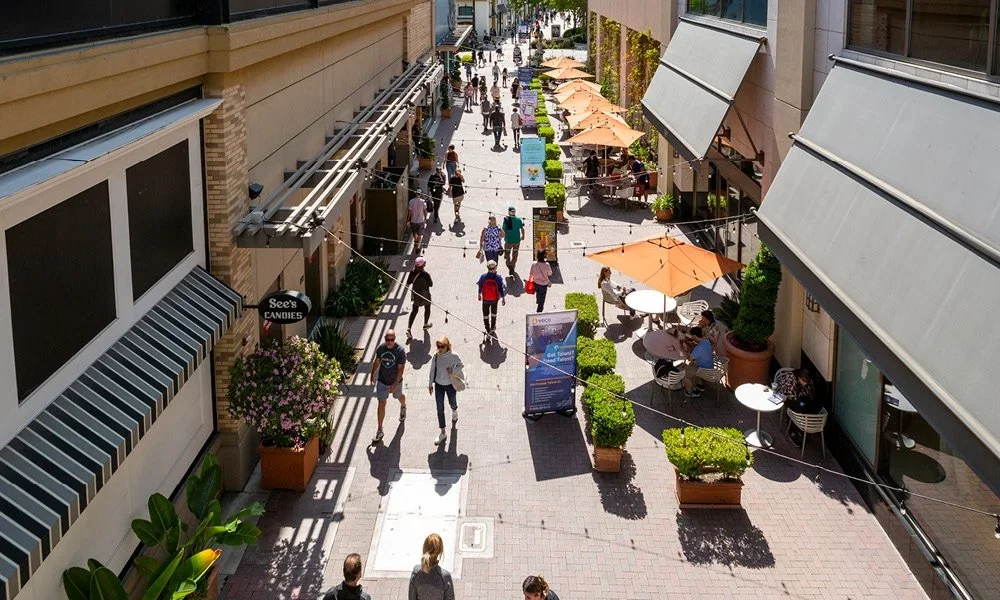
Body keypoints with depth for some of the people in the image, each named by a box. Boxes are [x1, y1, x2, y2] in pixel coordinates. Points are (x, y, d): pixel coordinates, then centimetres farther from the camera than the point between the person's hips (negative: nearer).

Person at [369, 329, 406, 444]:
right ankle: (379, 431, 7)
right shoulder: (380, 348, -13)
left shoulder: (400, 351, -23)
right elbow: (376, 362, 5)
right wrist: (373, 375, 13)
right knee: (381, 404, 1)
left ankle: (403, 407, 64)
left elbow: (401, 369, -21)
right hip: (382, 381, 2)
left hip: (396, 381, -2)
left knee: (399, 396, 26)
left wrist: (395, 385, -23)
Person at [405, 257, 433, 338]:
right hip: (424, 294, -4)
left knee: (414, 310, 15)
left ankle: (408, 328, 3)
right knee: (427, 308, 23)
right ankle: (426, 325, 42)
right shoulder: (425, 274, -26)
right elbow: (431, 284, -16)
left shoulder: (412, 272, -12)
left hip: (415, 294, 4)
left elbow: (408, 283, -6)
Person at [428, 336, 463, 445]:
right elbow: (432, 370, -2)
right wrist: (430, 384, 2)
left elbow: (461, 365, -3)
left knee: (452, 403, 22)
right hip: (438, 385, 1)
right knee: (440, 409, 4)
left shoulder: (453, 356, -20)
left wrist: (453, 370, -22)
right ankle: (443, 433, 15)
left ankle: (454, 412, 61)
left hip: (450, 385, -1)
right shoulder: (436, 356, -14)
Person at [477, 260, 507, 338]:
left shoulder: (483, 277, -18)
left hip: (485, 300, 0)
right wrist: (503, 298, 3)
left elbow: (480, 287, -3)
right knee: (493, 314, 25)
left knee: (485, 315, 15)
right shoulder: (498, 278, -20)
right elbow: (501, 289, -12)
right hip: (495, 299, 1)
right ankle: (492, 329, 41)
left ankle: (488, 331, 17)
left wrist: (479, 295, 16)